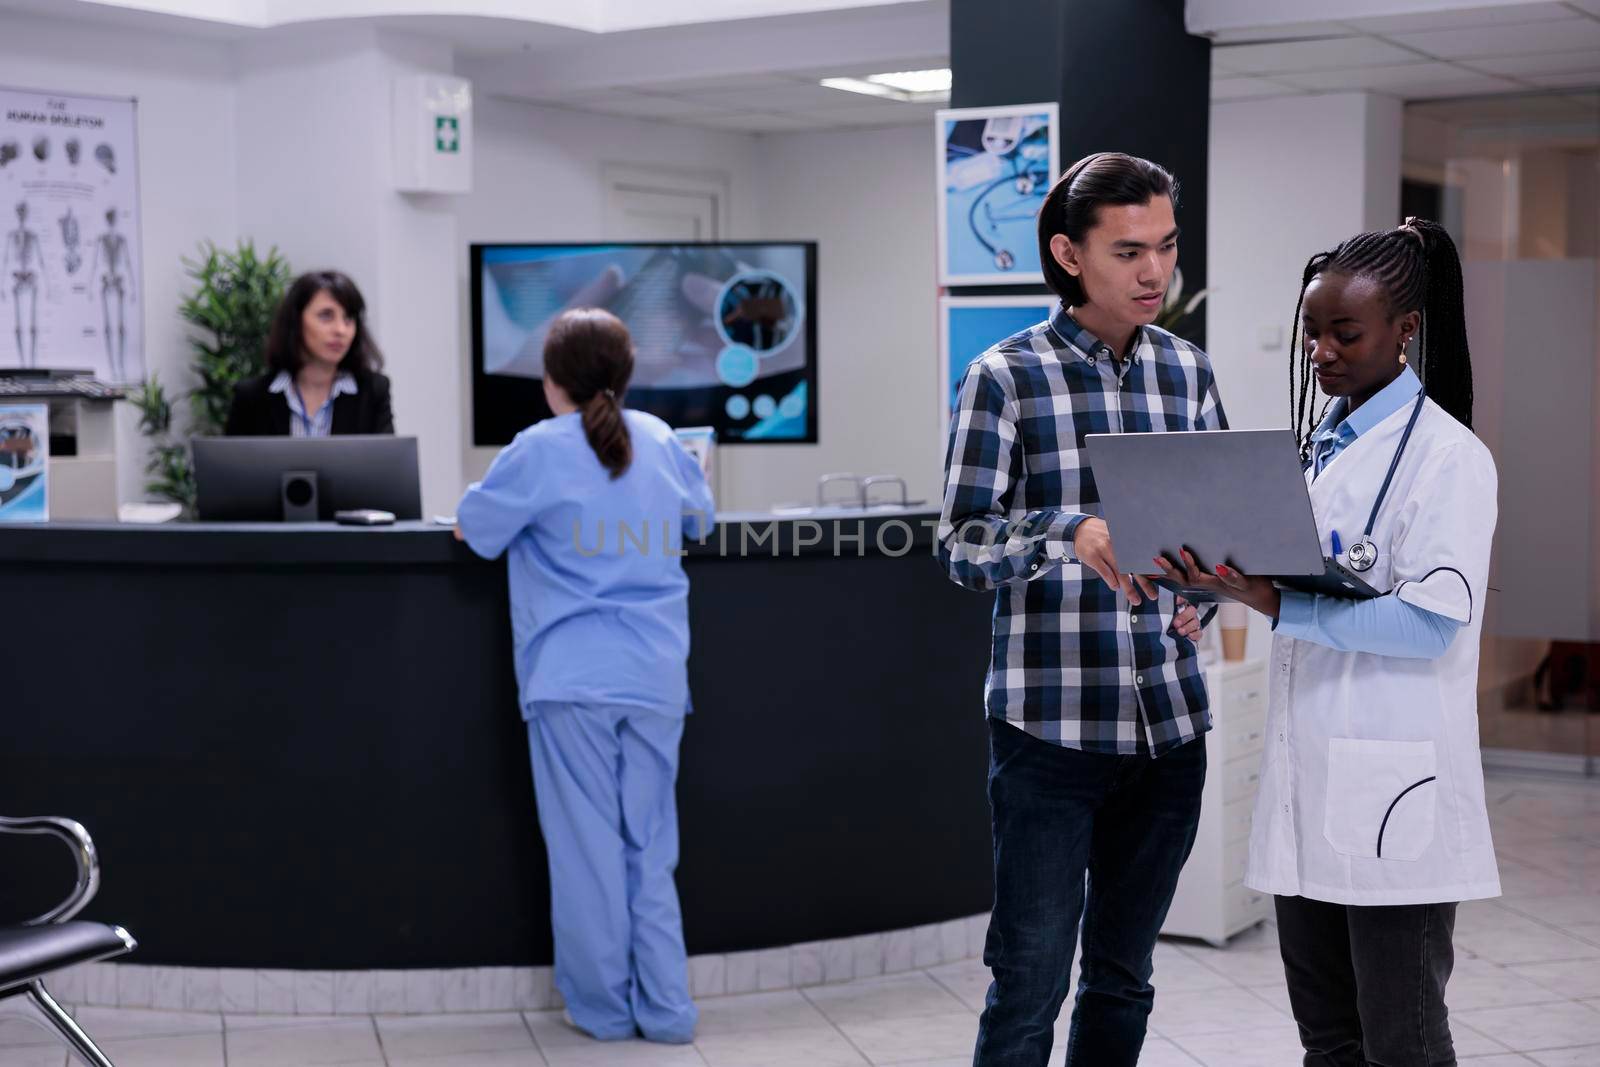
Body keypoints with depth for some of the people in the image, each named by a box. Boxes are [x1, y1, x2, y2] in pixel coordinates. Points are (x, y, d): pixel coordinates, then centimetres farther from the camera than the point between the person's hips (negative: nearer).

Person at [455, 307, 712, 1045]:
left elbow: (472, 531, 3)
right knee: (650, 847, 10)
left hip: (574, 679, -4)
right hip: (656, 678, 4)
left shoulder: (540, 450, -7)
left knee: (587, 848, 4)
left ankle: (603, 1008, 11)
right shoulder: (659, 439, 6)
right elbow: (699, 519, 22)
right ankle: (665, 1008, 10)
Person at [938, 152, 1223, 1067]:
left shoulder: (1188, 371, 9)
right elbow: (961, 545, -9)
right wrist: (1075, 536, -27)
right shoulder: (1008, 376, -5)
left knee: (1124, 980, 15)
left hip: (1169, 725, 5)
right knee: (1030, 984, -1)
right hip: (1049, 726, -5)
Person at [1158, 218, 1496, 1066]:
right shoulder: (1316, 442, 15)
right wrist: (1225, 576, 0)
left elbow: (1434, 619, -19)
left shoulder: (1444, 454, -10)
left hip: (1392, 790, -8)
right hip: (1308, 782, 8)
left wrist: (1278, 606, -25)